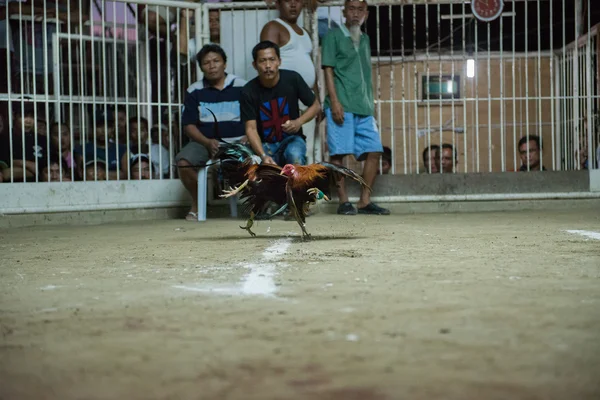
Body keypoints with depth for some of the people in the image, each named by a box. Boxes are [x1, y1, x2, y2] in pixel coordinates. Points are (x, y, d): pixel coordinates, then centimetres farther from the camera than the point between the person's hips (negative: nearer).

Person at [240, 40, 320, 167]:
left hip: (291, 139, 0)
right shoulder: (249, 91, -11)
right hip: (265, 145, 1)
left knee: (295, 156, -36)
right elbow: (251, 128, -16)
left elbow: (316, 105, 4)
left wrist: (299, 122, -17)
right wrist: (263, 156, -34)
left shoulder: (292, 79, -10)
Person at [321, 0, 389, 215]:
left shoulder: (365, 39, 21)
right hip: (342, 106, -6)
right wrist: (335, 101, -14)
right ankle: (344, 201, -2)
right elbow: (328, 70, -4)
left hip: (364, 108, 6)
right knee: (339, 153, -7)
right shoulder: (334, 36, 3)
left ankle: (365, 201, 4)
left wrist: (370, 104, 17)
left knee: (374, 152, -1)